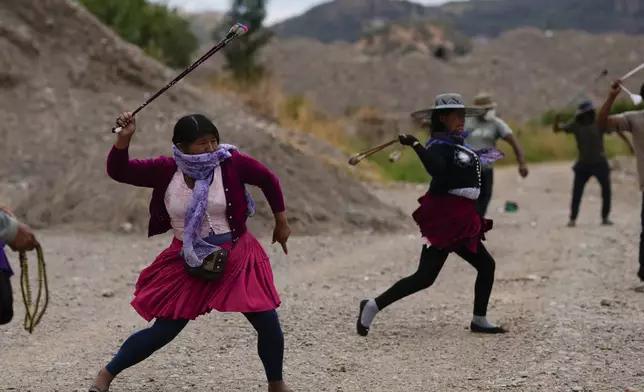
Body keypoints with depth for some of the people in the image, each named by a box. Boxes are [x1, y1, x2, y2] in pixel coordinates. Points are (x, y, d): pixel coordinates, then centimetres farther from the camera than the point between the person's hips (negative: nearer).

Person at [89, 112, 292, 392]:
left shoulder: (231, 162, -12)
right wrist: (124, 138, -26)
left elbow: (268, 180, 3)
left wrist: (281, 223, 10)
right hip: (187, 263, 0)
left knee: (268, 322, -4)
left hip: (235, 257, 0)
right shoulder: (167, 170, -10)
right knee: (163, 330, 1)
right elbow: (118, 171, -9)